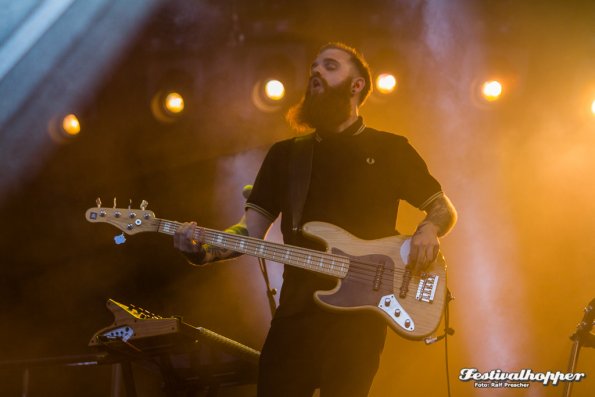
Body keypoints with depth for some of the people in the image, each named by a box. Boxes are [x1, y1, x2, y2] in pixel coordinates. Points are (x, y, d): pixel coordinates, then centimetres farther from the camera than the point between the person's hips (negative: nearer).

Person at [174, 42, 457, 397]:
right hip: (296, 311, 3)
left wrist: (428, 230, -13)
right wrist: (205, 250, -11)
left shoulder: (391, 150, 6)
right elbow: (252, 230, 9)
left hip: (360, 313, -2)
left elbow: (444, 208, 11)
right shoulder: (285, 154, 13)